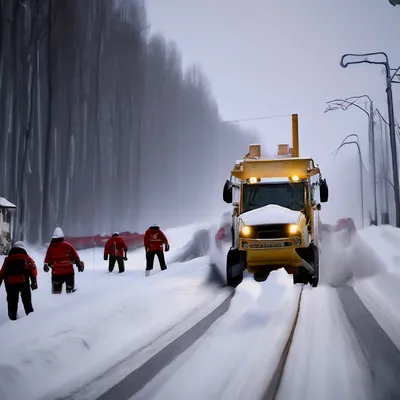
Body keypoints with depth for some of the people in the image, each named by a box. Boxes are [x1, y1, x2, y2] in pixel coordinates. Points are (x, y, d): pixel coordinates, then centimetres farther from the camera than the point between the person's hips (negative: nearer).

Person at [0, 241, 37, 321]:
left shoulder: (7, 260, 18)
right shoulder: (26, 258, 13)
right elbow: (32, 269, -2)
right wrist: (34, 281, -6)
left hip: (10, 284, 1)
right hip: (23, 282, -1)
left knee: (12, 303, 10)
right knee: (27, 301, 9)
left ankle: (12, 318, 9)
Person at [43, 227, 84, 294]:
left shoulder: (51, 247, -1)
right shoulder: (68, 246, -2)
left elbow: (48, 259, 6)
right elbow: (75, 257, 2)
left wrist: (46, 266, 24)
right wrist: (79, 265, 13)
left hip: (56, 272, 0)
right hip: (69, 271, 0)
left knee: (56, 290, 7)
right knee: (70, 289, 14)